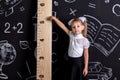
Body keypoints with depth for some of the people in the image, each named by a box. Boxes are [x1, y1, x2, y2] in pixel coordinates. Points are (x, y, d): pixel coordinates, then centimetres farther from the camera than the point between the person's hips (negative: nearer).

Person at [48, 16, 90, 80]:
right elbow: (62, 26, -1)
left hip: (79, 61, -4)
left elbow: (86, 55, -10)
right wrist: (54, 18, -5)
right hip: (71, 61, 4)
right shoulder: (71, 35, -3)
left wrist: (86, 67, -10)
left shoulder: (84, 40, -14)